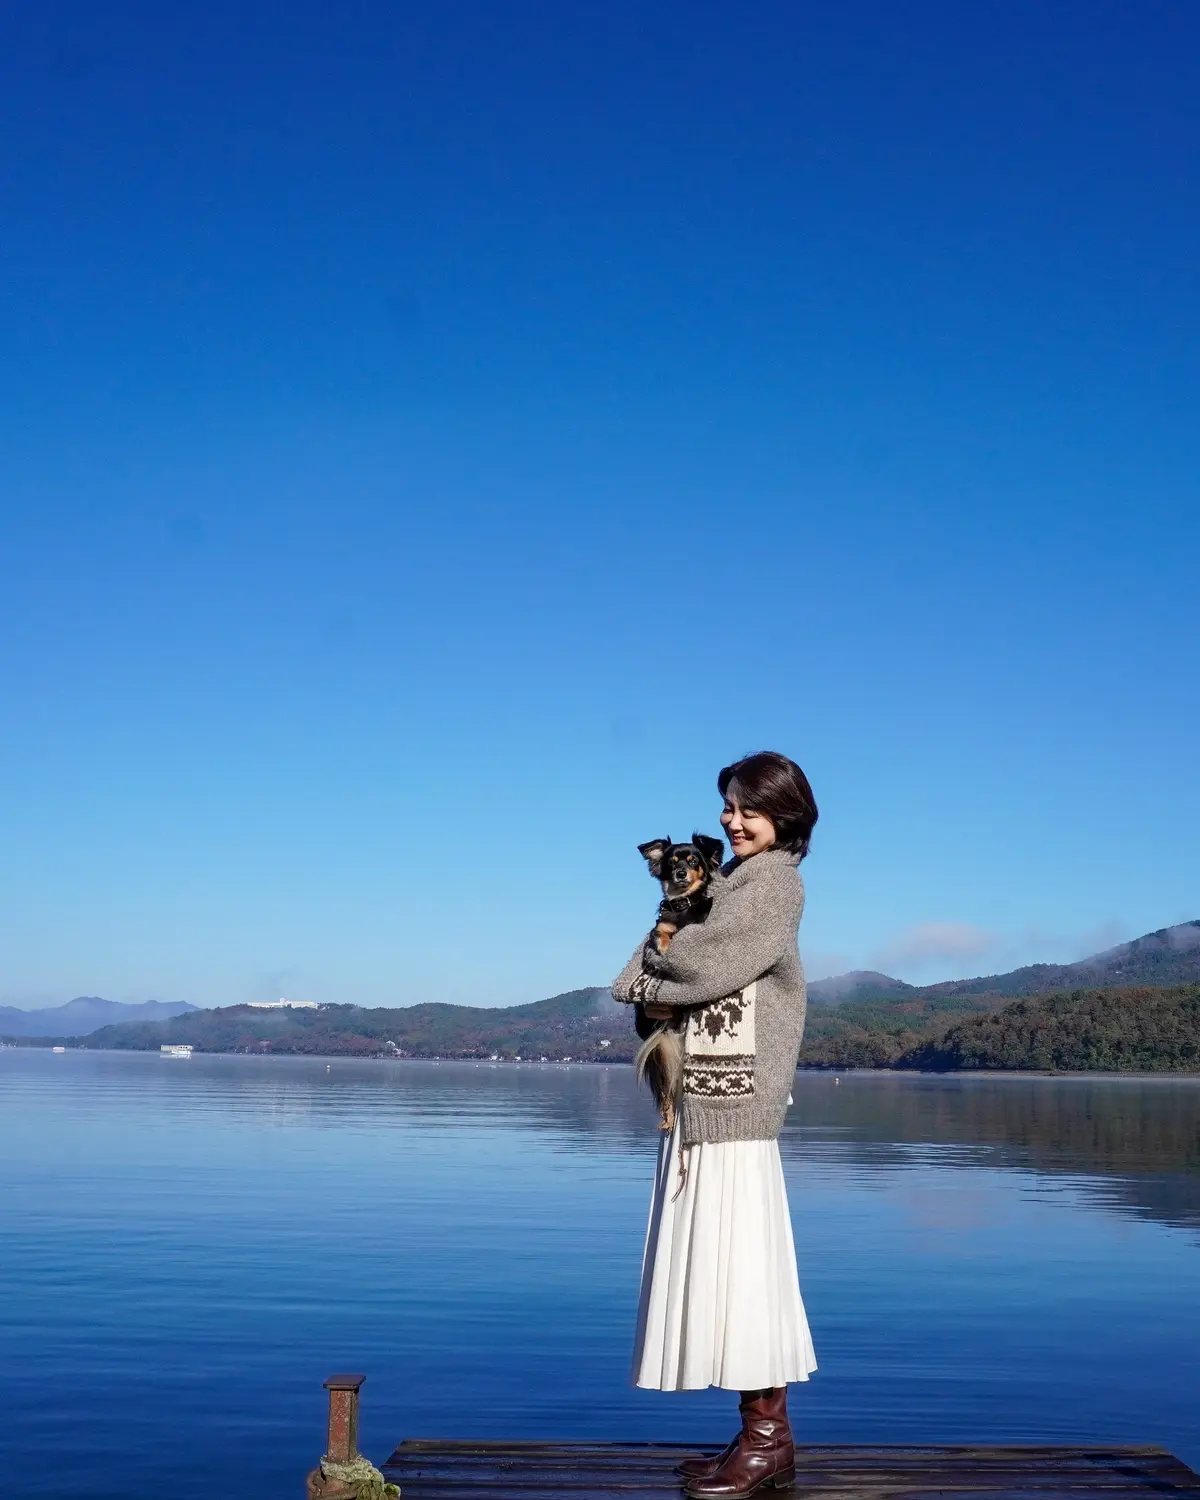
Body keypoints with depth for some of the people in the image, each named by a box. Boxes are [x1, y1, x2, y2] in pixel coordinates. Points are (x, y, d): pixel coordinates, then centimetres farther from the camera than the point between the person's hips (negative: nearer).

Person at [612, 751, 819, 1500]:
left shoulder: (774, 882, -6)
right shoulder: (731, 880, 18)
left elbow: (705, 962, -17)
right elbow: (655, 959, 13)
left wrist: (656, 982, 1)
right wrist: (654, 997, -7)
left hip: (736, 1096, -9)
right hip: (702, 1094, 9)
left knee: (740, 1254, -6)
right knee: (716, 1256, 10)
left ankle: (769, 1436, 2)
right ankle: (762, 1435, 18)